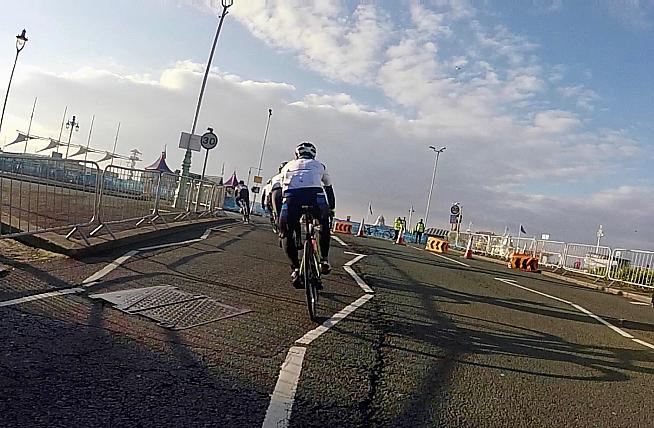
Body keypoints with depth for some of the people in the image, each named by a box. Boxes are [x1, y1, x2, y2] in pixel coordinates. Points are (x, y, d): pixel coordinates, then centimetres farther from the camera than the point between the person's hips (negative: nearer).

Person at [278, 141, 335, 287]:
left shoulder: (288, 166, 35)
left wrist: (279, 214, 45)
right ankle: (324, 260, 22)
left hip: (291, 196, 0)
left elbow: (284, 188, 37)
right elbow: (329, 189, 41)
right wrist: (331, 209, 52)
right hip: (315, 195, 0)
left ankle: (295, 268, 5)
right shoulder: (319, 166, 33)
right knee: (324, 224, 30)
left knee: (286, 233, 19)